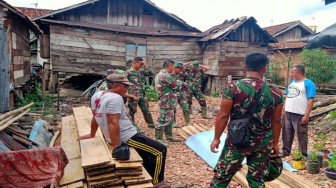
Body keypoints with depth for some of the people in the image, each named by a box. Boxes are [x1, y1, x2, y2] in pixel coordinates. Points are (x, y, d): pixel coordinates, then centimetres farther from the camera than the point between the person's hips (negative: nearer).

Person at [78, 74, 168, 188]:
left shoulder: (97, 96, 6)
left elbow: (95, 117, 17)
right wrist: (116, 147, -26)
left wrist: (92, 134, 28)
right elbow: (113, 123, -28)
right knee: (160, 151, -2)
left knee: (147, 151, 27)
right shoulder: (115, 98, -21)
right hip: (127, 138, -10)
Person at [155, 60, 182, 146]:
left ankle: (169, 135, 31)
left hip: (166, 101, 11)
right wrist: (179, 84, 6)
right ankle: (158, 139, 1)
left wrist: (175, 82, 3)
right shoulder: (166, 76, -22)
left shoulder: (160, 74, 12)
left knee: (169, 119, 19)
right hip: (167, 102, -11)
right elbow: (176, 86, -15)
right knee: (163, 120, -5)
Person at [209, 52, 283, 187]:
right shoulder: (275, 92, -4)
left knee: (221, 177, 12)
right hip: (263, 143, 3)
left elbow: (223, 115, -13)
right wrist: (275, 143, 15)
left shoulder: (233, 87, -14)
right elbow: (276, 121, 3)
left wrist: (216, 138, -2)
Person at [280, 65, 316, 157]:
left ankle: (303, 155, 18)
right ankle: (285, 151, 27)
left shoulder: (308, 84, -10)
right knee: (287, 133, 13)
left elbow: (311, 100, -15)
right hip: (288, 113, 7)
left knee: (301, 135, 4)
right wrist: (283, 110, 13)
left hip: (300, 114, -7)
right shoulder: (292, 82, 13)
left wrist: (307, 115, -20)